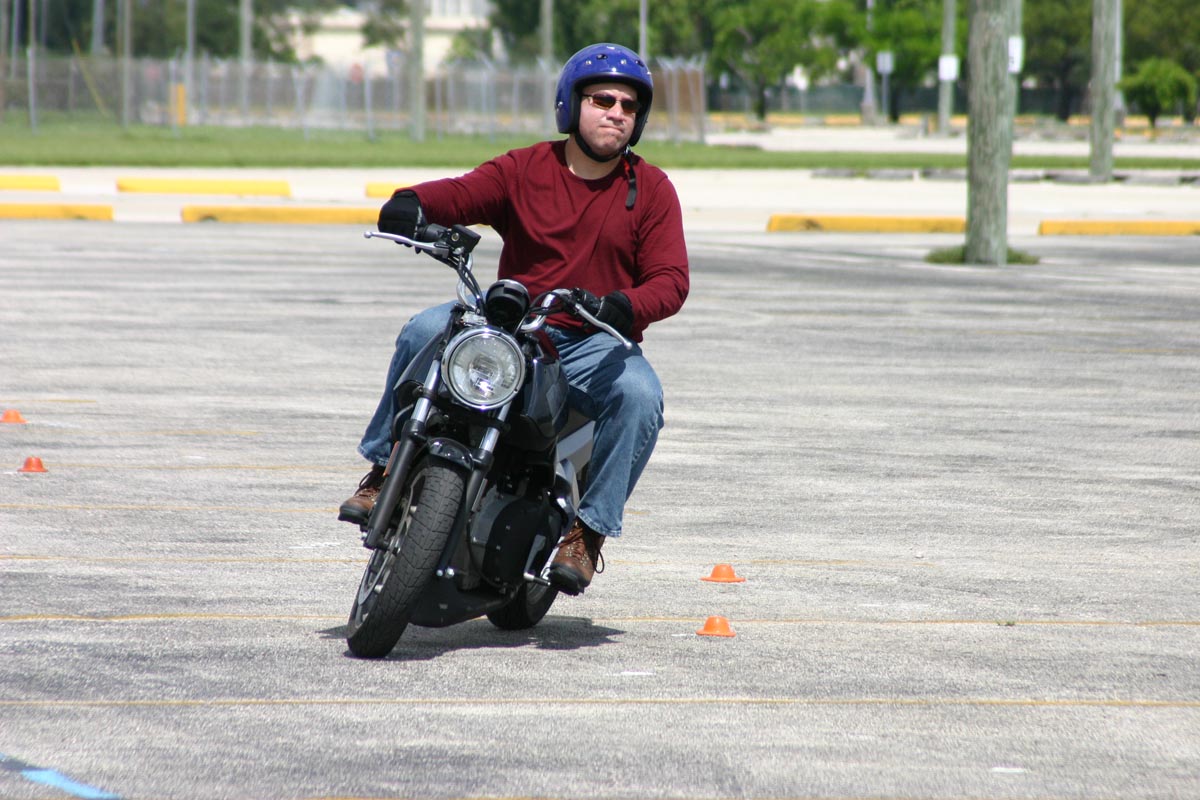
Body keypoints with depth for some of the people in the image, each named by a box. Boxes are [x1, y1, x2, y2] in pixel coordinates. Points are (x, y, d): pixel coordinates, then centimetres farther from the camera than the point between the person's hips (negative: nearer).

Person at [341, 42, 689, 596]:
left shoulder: (652, 190, 5)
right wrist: (413, 203, -32)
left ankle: (588, 530, -23)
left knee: (640, 396, -33)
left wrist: (625, 306, -28)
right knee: (426, 332, -25)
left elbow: (670, 280, -5)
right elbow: (461, 194, -7)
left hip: (596, 343, -1)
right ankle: (384, 467, -12)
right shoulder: (525, 170, 7)